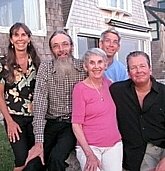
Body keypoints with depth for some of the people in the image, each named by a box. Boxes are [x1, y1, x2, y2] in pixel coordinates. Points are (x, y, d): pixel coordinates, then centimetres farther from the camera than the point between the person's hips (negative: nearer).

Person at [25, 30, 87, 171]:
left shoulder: (83, 67, -3)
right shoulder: (45, 67, -3)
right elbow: (40, 101, -11)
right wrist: (39, 141, -17)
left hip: (73, 124, -1)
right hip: (50, 124, 2)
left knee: (56, 157, -26)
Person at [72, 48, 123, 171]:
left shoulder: (108, 84, 5)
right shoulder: (80, 88, -10)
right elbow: (76, 124, -11)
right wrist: (89, 154, -16)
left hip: (114, 145, 4)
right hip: (89, 146, -4)